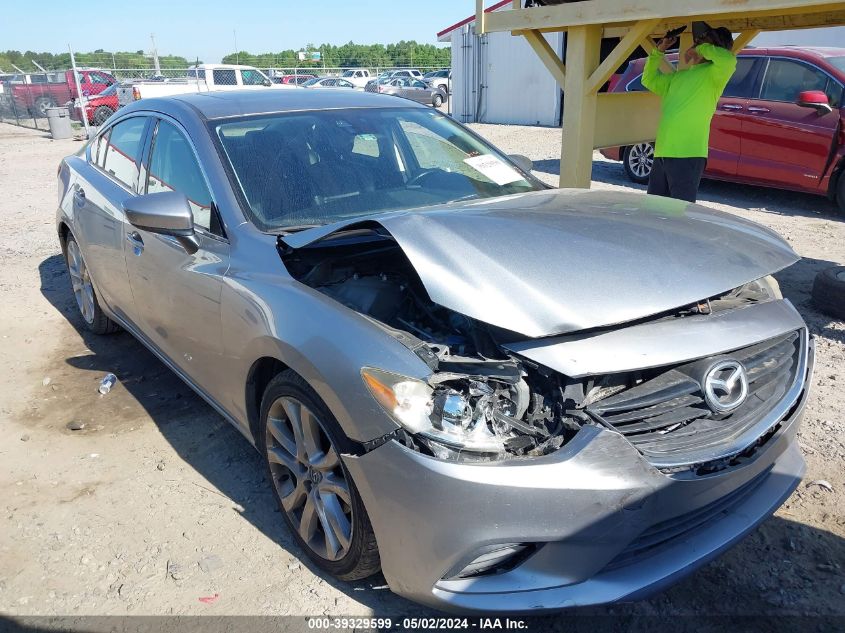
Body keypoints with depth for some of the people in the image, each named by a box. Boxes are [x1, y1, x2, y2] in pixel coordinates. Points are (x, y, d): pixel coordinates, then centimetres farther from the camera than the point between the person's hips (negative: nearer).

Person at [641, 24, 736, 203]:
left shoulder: (712, 73, 1)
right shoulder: (679, 76, 24)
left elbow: (728, 60, -20)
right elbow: (649, 80, 35)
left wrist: (702, 48, -4)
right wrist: (659, 51, 23)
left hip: (687, 155, -8)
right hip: (662, 154, 8)